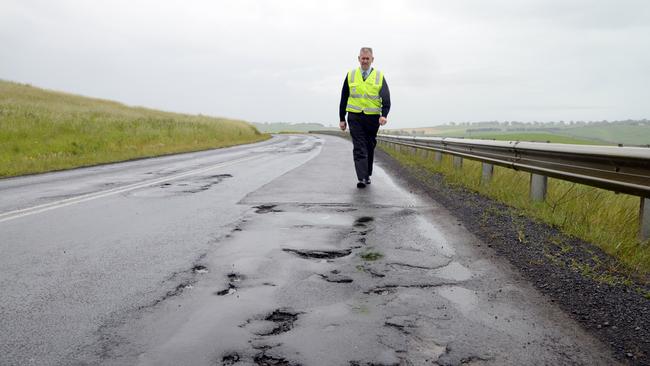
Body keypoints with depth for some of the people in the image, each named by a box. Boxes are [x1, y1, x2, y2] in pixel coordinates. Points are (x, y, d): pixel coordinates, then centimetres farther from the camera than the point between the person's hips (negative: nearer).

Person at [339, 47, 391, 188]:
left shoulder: (379, 76, 4)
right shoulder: (350, 75, 7)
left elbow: (386, 98, -4)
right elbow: (344, 98, 11)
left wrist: (384, 115, -21)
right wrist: (342, 119, 8)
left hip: (373, 118, 1)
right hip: (355, 117, 0)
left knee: (370, 148, 11)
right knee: (359, 148, -9)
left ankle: (367, 175, 26)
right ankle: (362, 178, -14)